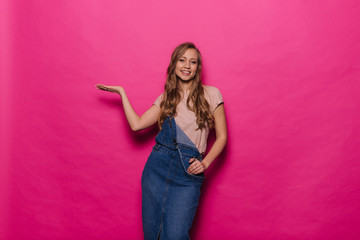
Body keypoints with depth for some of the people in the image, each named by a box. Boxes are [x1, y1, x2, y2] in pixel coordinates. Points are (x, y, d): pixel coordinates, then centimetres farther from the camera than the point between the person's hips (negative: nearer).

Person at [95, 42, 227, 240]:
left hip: (188, 172, -3)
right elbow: (137, 124, 1)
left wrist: (205, 163, -9)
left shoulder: (211, 94, 2)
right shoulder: (166, 97, 11)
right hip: (158, 166, 3)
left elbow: (222, 136, 5)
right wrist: (121, 92, 7)